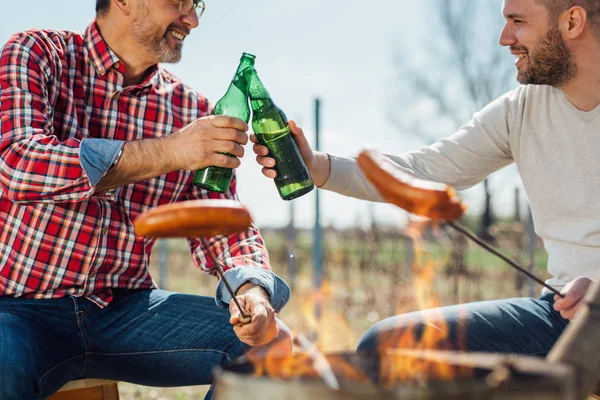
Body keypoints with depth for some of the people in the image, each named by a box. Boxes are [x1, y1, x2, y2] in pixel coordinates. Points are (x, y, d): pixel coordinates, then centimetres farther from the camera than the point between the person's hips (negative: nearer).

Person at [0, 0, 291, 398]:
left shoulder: (191, 109, 6)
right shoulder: (35, 55, -4)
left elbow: (223, 228, 6)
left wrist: (252, 288, -17)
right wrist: (166, 153, -26)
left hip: (127, 306, 4)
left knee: (272, 340, -11)